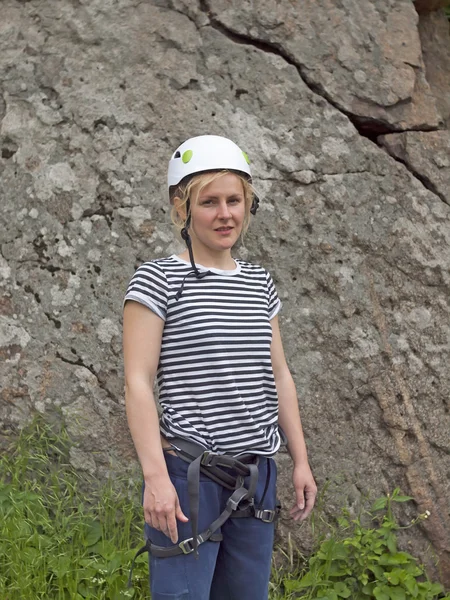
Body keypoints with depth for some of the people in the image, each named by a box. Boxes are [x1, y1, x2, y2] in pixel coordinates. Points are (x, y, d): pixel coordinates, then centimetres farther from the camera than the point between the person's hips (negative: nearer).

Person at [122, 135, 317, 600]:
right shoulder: (157, 280, -6)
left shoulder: (259, 283, 12)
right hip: (187, 473, -6)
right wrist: (155, 476, -18)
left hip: (255, 475, 6)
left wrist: (301, 461, 13)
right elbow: (137, 382, -11)